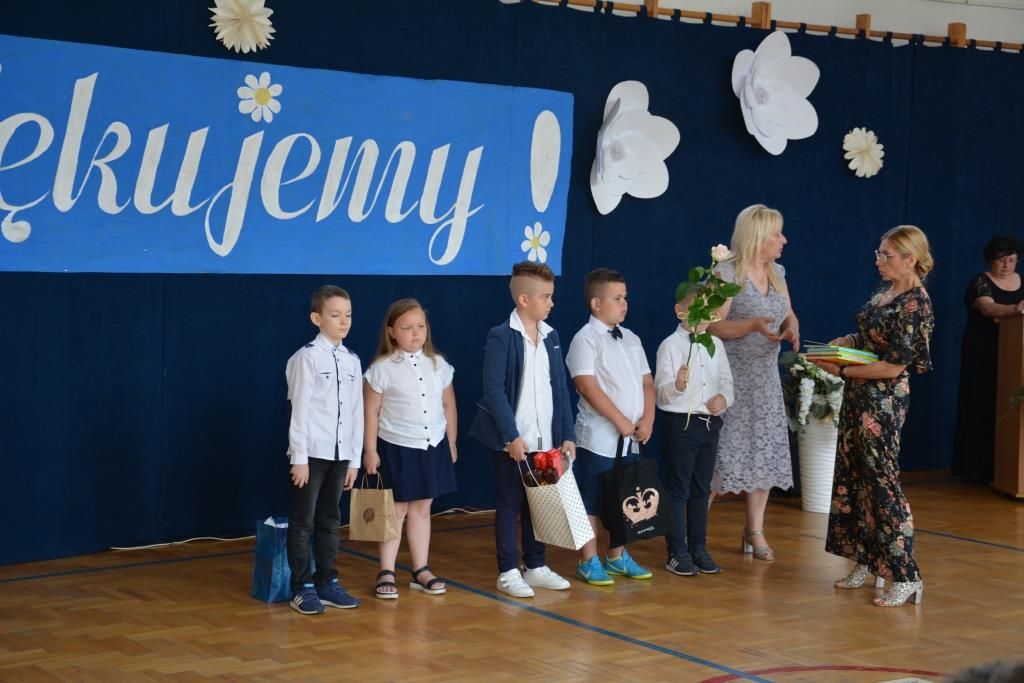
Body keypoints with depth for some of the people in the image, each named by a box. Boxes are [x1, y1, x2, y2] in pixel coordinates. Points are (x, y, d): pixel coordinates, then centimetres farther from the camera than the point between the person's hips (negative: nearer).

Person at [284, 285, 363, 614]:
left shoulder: (352, 360, 8)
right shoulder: (307, 357, -10)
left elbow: (357, 412, 10)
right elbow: (300, 410, -12)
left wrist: (354, 458, 9)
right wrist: (299, 457, -13)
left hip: (340, 453, 6)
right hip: (312, 453, -6)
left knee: (330, 520, 14)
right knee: (303, 522, 2)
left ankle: (326, 582, 23)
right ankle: (303, 588, 9)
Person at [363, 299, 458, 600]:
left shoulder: (438, 364, 3)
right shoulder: (382, 369, -9)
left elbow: (448, 405, 11)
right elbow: (371, 412, -7)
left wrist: (451, 443, 12)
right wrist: (370, 450, -8)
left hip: (433, 447, 4)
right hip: (396, 448, -4)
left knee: (421, 509, 11)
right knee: (396, 510, 3)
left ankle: (421, 570, 18)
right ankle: (386, 573, 11)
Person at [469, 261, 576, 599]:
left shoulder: (551, 336, 9)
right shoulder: (500, 337, -9)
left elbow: (561, 390, 10)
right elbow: (494, 391, -13)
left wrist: (567, 435, 4)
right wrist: (511, 437, -17)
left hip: (546, 440, 5)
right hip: (513, 440, -5)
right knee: (510, 504, 3)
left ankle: (536, 566, 23)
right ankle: (508, 572, 11)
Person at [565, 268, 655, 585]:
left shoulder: (631, 339, 13)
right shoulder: (586, 339, -10)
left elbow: (647, 382, 14)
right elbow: (588, 387, -18)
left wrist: (647, 419, -2)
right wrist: (621, 422, -17)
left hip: (631, 438, 7)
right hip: (599, 437, -7)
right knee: (591, 500, -1)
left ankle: (617, 557, 26)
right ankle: (588, 562, 7)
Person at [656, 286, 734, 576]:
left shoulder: (716, 344, 7)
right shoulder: (670, 346, -9)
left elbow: (726, 381, 12)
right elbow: (661, 393, -13)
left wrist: (725, 398, -9)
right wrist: (677, 385, -33)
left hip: (710, 422, 5)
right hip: (680, 422, -5)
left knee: (701, 489, 13)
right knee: (678, 489, 2)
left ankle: (698, 548, 23)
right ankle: (677, 552, 10)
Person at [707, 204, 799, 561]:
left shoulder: (777, 272, 10)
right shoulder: (726, 272, -11)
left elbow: (789, 315, 16)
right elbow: (714, 326, -15)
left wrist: (791, 329, -7)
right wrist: (754, 325, -27)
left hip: (766, 377, 7)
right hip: (731, 377, -7)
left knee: (764, 451, 8)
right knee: (721, 453, -7)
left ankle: (755, 530, 18)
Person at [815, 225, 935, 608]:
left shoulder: (915, 305, -18)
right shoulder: (886, 290, 8)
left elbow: (894, 366, -20)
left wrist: (841, 371, -16)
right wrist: (848, 342, 3)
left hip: (884, 400, -9)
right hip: (859, 395, 9)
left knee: (881, 481, -7)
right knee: (852, 475, 13)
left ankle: (905, 577, -2)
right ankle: (866, 561, 23)